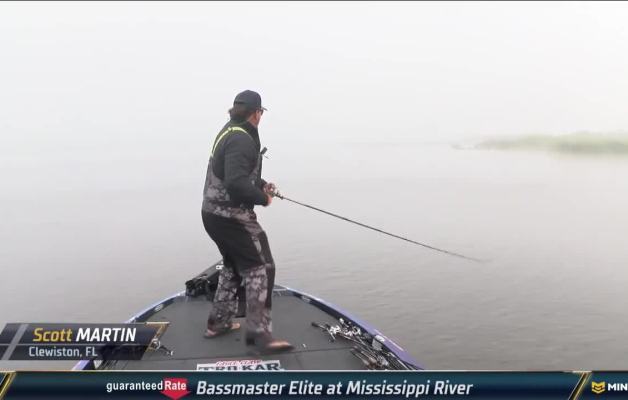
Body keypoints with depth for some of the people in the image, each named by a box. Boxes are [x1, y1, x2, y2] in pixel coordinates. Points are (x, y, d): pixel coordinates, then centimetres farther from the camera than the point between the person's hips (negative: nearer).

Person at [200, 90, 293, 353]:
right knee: (260, 268, -6)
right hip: (231, 216, -10)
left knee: (234, 266, 23)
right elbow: (236, 183, -30)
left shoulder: (228, 131, 12)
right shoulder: (242, 139, -20)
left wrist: (261, 184, 11)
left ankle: (218, 322, 31)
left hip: (214, 213, 10)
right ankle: (259, 334, -6)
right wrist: (263, 198, -16)